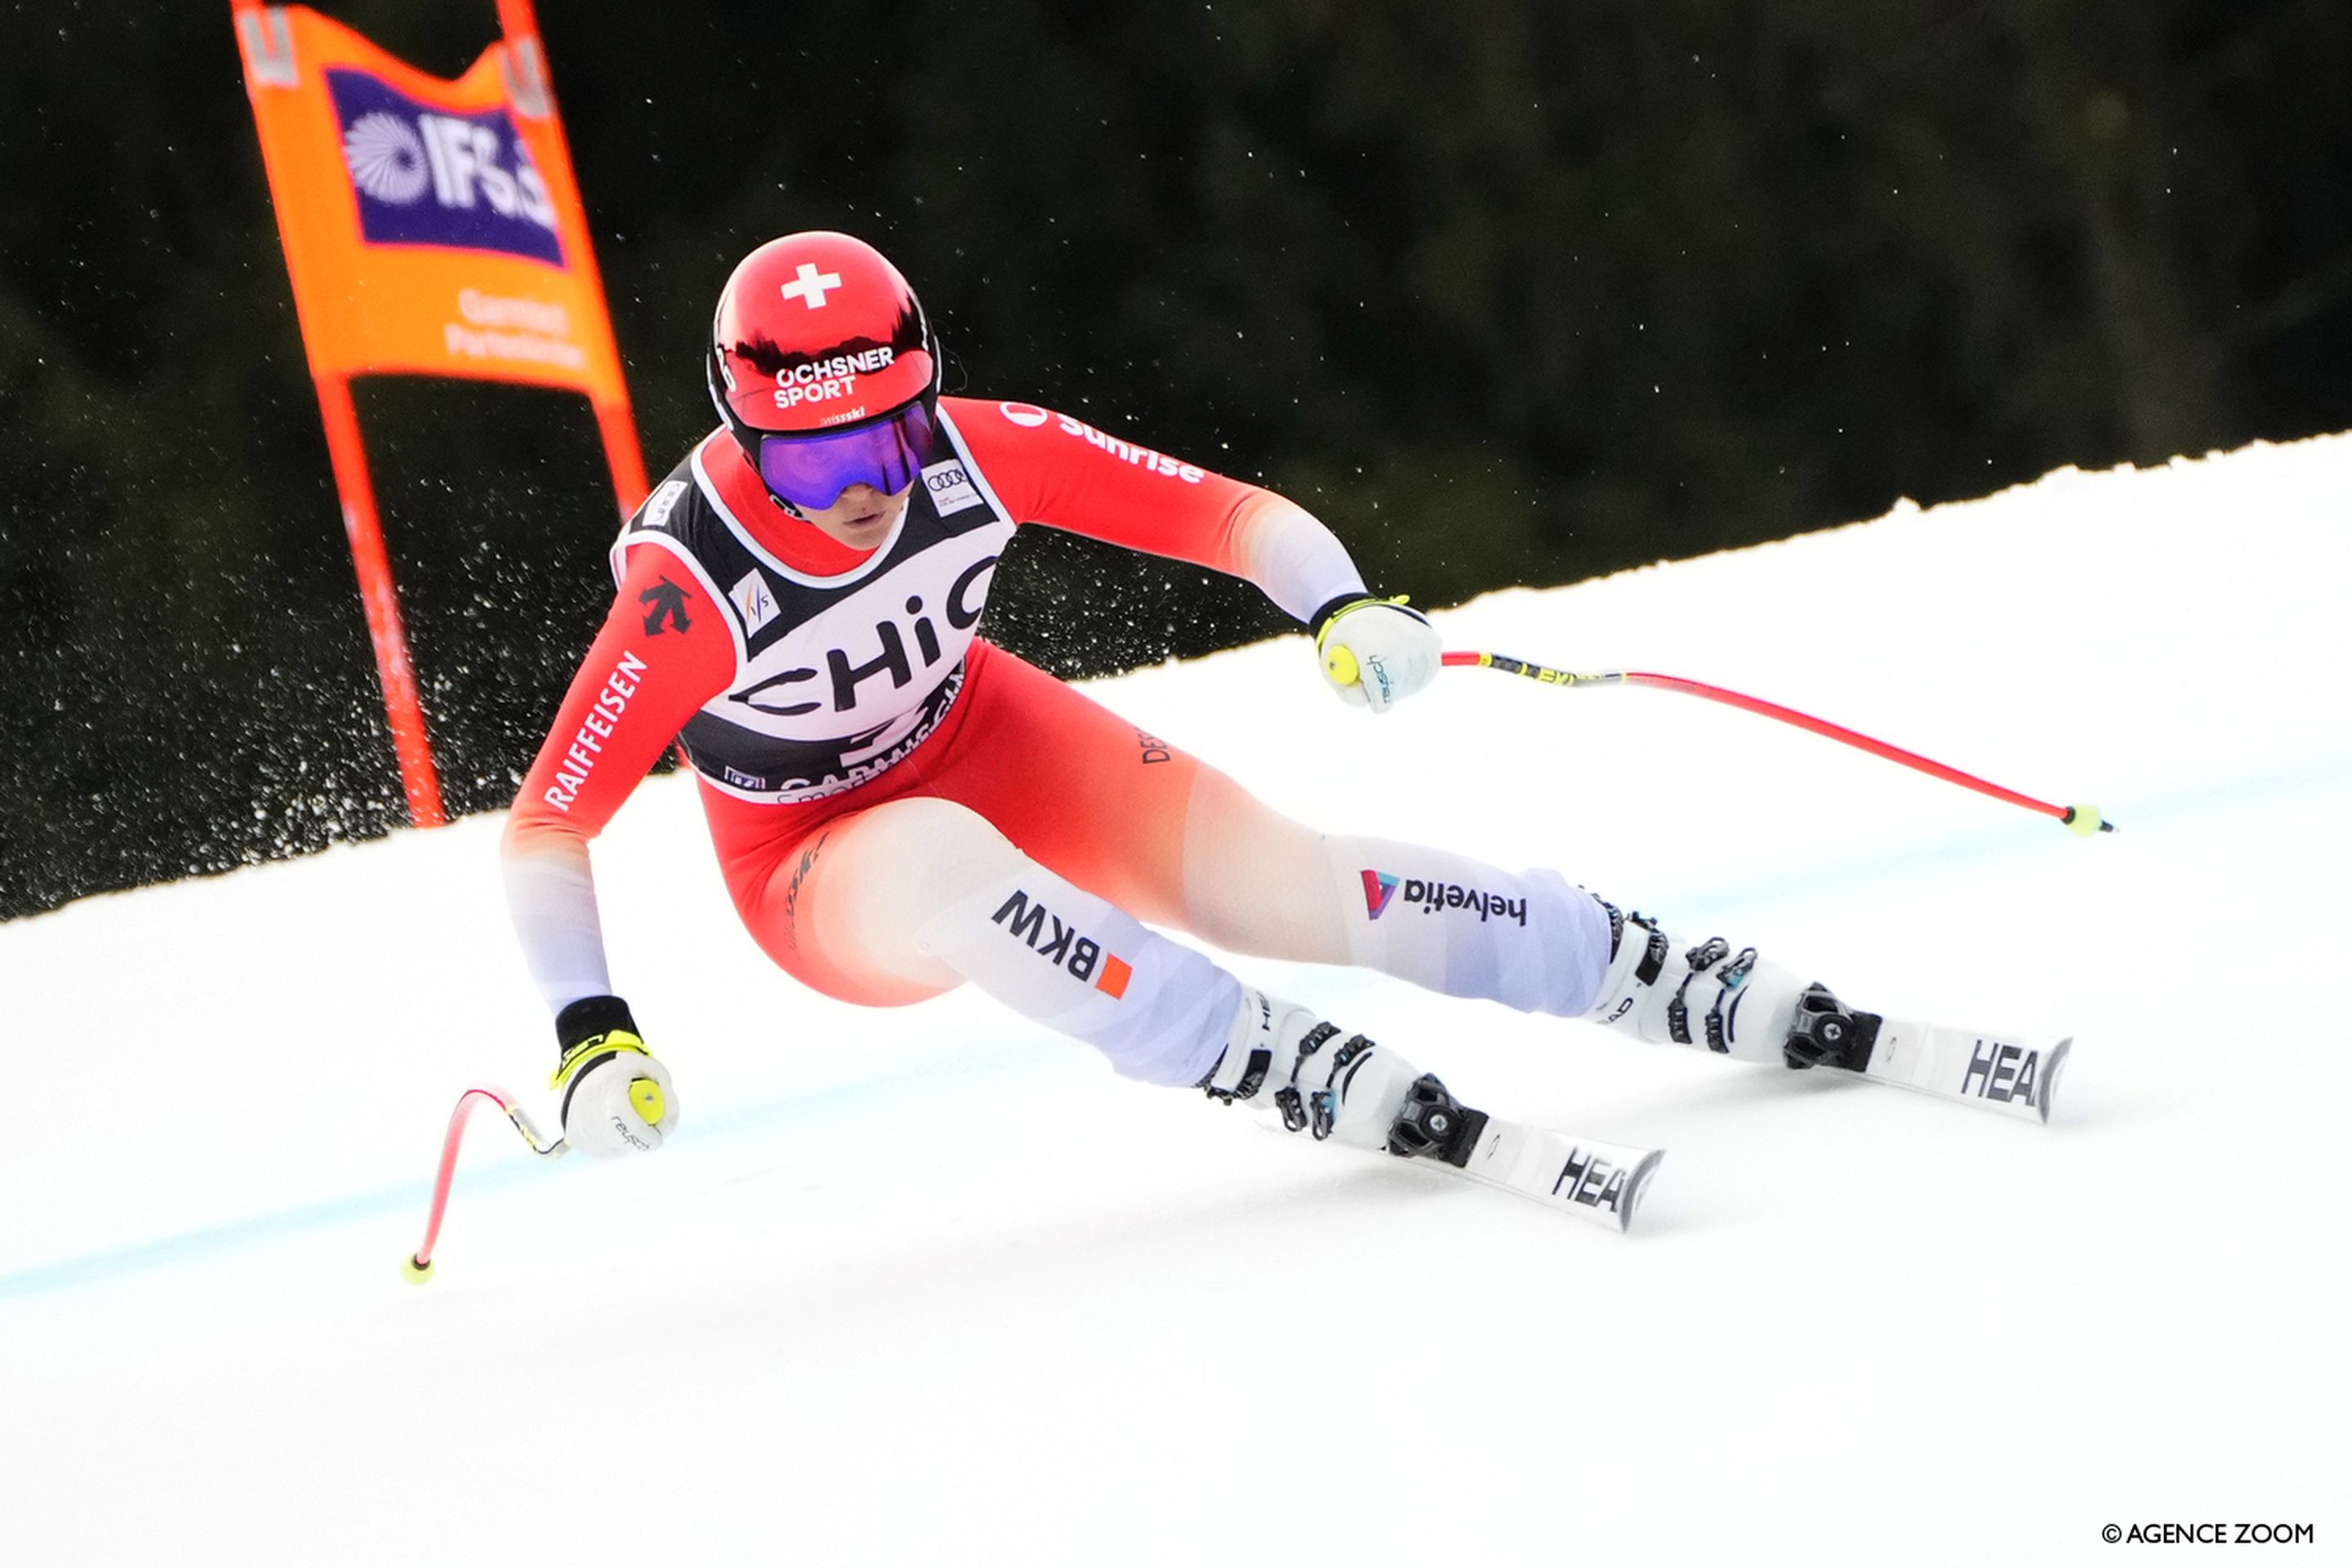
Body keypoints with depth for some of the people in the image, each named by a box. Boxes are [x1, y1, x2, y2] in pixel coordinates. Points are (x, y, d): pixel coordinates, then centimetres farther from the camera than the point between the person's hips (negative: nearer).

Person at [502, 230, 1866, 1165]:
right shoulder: (692, 589, -32)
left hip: (989, 741, 3)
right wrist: (589, 1031, -39)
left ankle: (1722, 995, -6)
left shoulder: (978, 453, -23)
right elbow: (547, 823, -27)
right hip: (825, 873, -3)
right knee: (943, 863, -39)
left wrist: (1344, 608, -38)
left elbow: (1230, 512, -18)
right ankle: (1288, 1067, -38)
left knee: (1285, 884, -14)